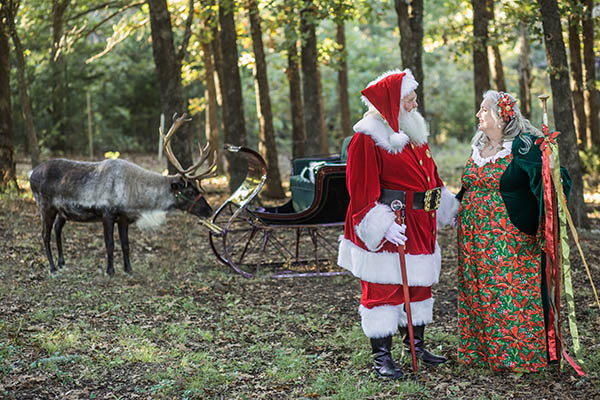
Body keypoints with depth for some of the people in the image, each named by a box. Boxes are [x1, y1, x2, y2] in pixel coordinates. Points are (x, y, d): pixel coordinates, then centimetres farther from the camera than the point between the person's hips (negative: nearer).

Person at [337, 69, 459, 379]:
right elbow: (362, 188, -16)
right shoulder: (367, 138, -12)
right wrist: (382, 224, -23)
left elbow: (429, 175, 23)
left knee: (420, 284, 14)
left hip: (420, 223, 8)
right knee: (383, 289, -3)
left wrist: (446, 207, 22)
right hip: (388, 226, -8)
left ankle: (417, 345, 26)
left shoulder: (414, 132, 13)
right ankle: (382, 356, 4)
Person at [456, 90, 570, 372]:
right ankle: (481, 351, 20)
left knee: (513, 295, -5)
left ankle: (517, 354, 5)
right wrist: (458, 210, 21)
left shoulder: (525, 146, -9)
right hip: (475, 240, 7)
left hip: (510, 240, -7)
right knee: (477, 296, 10)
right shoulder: (478, 147, 14)